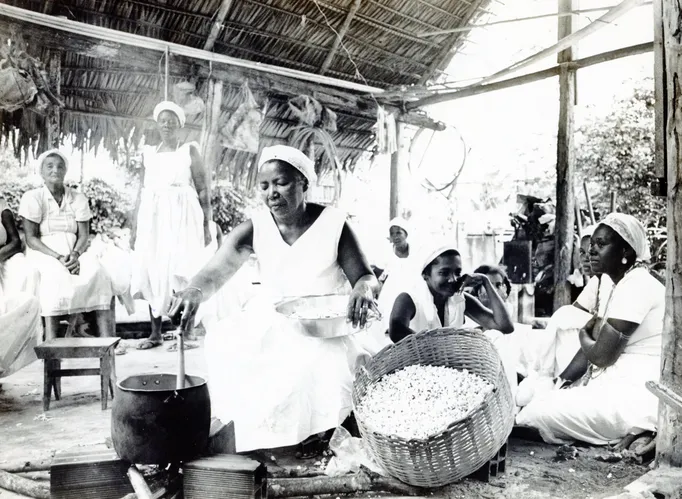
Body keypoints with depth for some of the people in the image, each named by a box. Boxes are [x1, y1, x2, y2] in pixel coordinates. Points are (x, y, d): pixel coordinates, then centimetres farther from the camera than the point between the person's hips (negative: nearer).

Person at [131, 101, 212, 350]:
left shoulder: (190, 150, 3)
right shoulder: (148, 155, 15)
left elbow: (204, 190, 0)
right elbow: (141, 193, 16)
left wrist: (206, 226, -5)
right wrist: (134, 228, 12)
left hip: (180, 216, -4)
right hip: (152, 218, 4)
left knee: (178, 271, -11)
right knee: (152, 272, 2)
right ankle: (156, 333, 10)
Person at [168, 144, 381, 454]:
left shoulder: (333, 225, -9)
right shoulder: (254, 229, -6)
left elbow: (366, 277, -6)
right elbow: (216, 272, -21)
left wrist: (364, 289, -32)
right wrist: (195, 291, -45)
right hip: (270, 323, 3)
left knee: (318, 363, -33)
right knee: (224, 347, -21)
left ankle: (312, 430, -4)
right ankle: (261, 431, -3)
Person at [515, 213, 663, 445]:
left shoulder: (636, 286, -18)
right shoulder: (609, 285, 10)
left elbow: (601, 355, -20)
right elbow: (591, 349, 10)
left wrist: (583, 335, 1)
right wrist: (559, 382, -2)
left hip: (635, 396, -9)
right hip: (613, 384, 9)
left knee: (543, 412, -15)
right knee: (535, 398, 4)